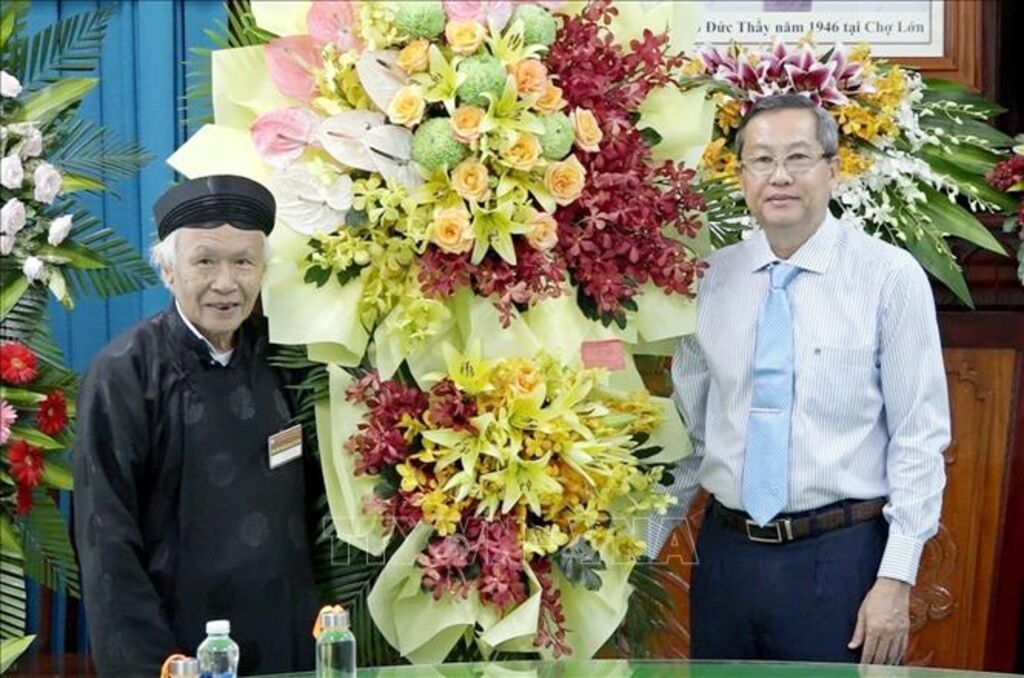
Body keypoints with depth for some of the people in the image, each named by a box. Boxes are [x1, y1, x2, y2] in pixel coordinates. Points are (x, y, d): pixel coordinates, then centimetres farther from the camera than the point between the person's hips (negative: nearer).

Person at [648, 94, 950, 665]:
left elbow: (920, 438, -8)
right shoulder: (715, 276, 4)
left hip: (839, 557, -4)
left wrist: (897, 579, -12)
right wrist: (642, 549, 9)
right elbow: (689, 426, 10)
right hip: (726, 553, 4)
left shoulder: (890, 276, -8)